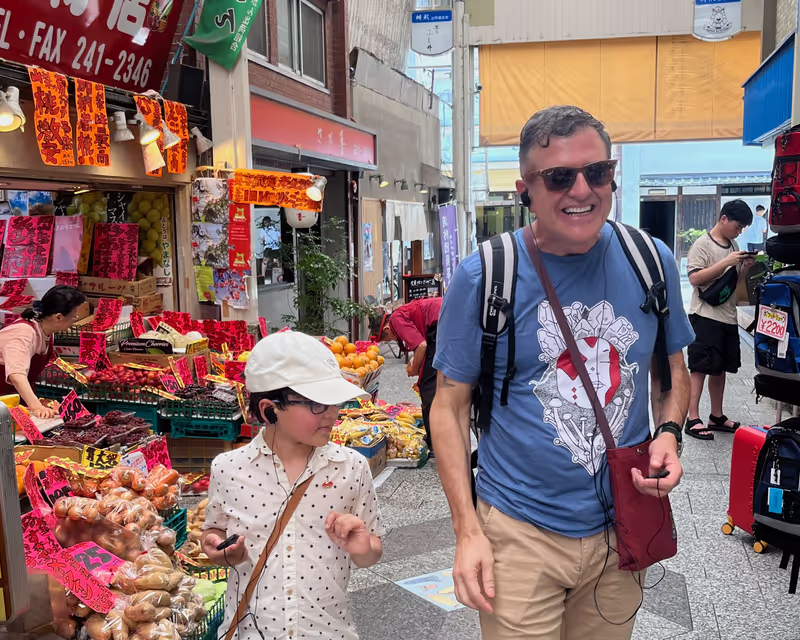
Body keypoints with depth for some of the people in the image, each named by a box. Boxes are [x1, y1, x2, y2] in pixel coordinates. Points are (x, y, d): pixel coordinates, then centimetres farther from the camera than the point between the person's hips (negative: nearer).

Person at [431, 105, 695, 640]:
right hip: (520, 531, -3)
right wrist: (468, 531, -12)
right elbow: (451, 406, -8)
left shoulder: (653, 261, -3)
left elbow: (674, 367, 12)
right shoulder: (483, 276, -13)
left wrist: (669, 432, -9)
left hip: (623, 526, 4)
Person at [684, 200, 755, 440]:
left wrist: (745, 267, 2)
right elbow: (694, 278, -18)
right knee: (700, 368, -6)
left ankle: (717, 416, 22)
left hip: (728, 316, 8)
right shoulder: (703, 244, -9)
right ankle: (693, 420, -3)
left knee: (720, 368, 13)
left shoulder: (733, 245, 15)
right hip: (705, 316, -8)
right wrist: (726, 262, -20)